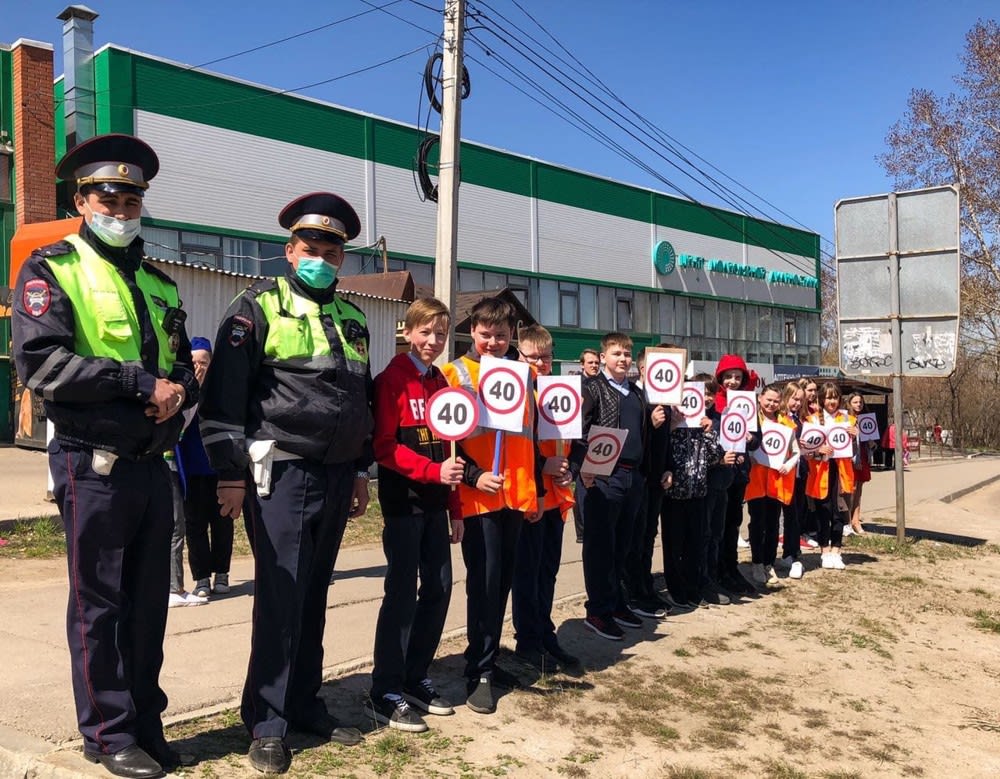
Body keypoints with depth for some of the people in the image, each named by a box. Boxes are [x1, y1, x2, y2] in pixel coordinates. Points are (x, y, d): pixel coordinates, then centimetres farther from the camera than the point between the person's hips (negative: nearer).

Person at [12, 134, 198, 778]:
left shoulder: (159, 284, 16)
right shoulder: (52, 269, -2)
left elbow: (184, 365, 17)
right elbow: (41, 363, -16)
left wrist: (180, 390, -6)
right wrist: (139, 382, -18)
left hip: (154, 465, 6)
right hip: (94, 466, -5)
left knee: (149, 601, 12)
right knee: (98, 604, 4)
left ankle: (147, 724, 26)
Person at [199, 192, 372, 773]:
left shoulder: (352, 320, 16)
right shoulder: (259, 308, -4)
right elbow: (225, 394, -10)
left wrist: (362, 472, 19)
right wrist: (232, 475, -13)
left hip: (336, 477, 6)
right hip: (281, 475, -6)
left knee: (314, 594, 13)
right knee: (281, 596, -3)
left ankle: (305, 704, 25)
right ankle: (267, 723, 10)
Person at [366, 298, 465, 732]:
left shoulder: (440, 382, 13)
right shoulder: (392, 380, -8)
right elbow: (384, 447, -15)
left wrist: (455, 509, 14)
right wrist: (434, 470, -25)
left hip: (434, 501, 7)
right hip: (402, 501, -7)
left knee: (439, 588, 9)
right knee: (402, 591, -4)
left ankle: (415, 678, 23)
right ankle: (384, 695, 7)